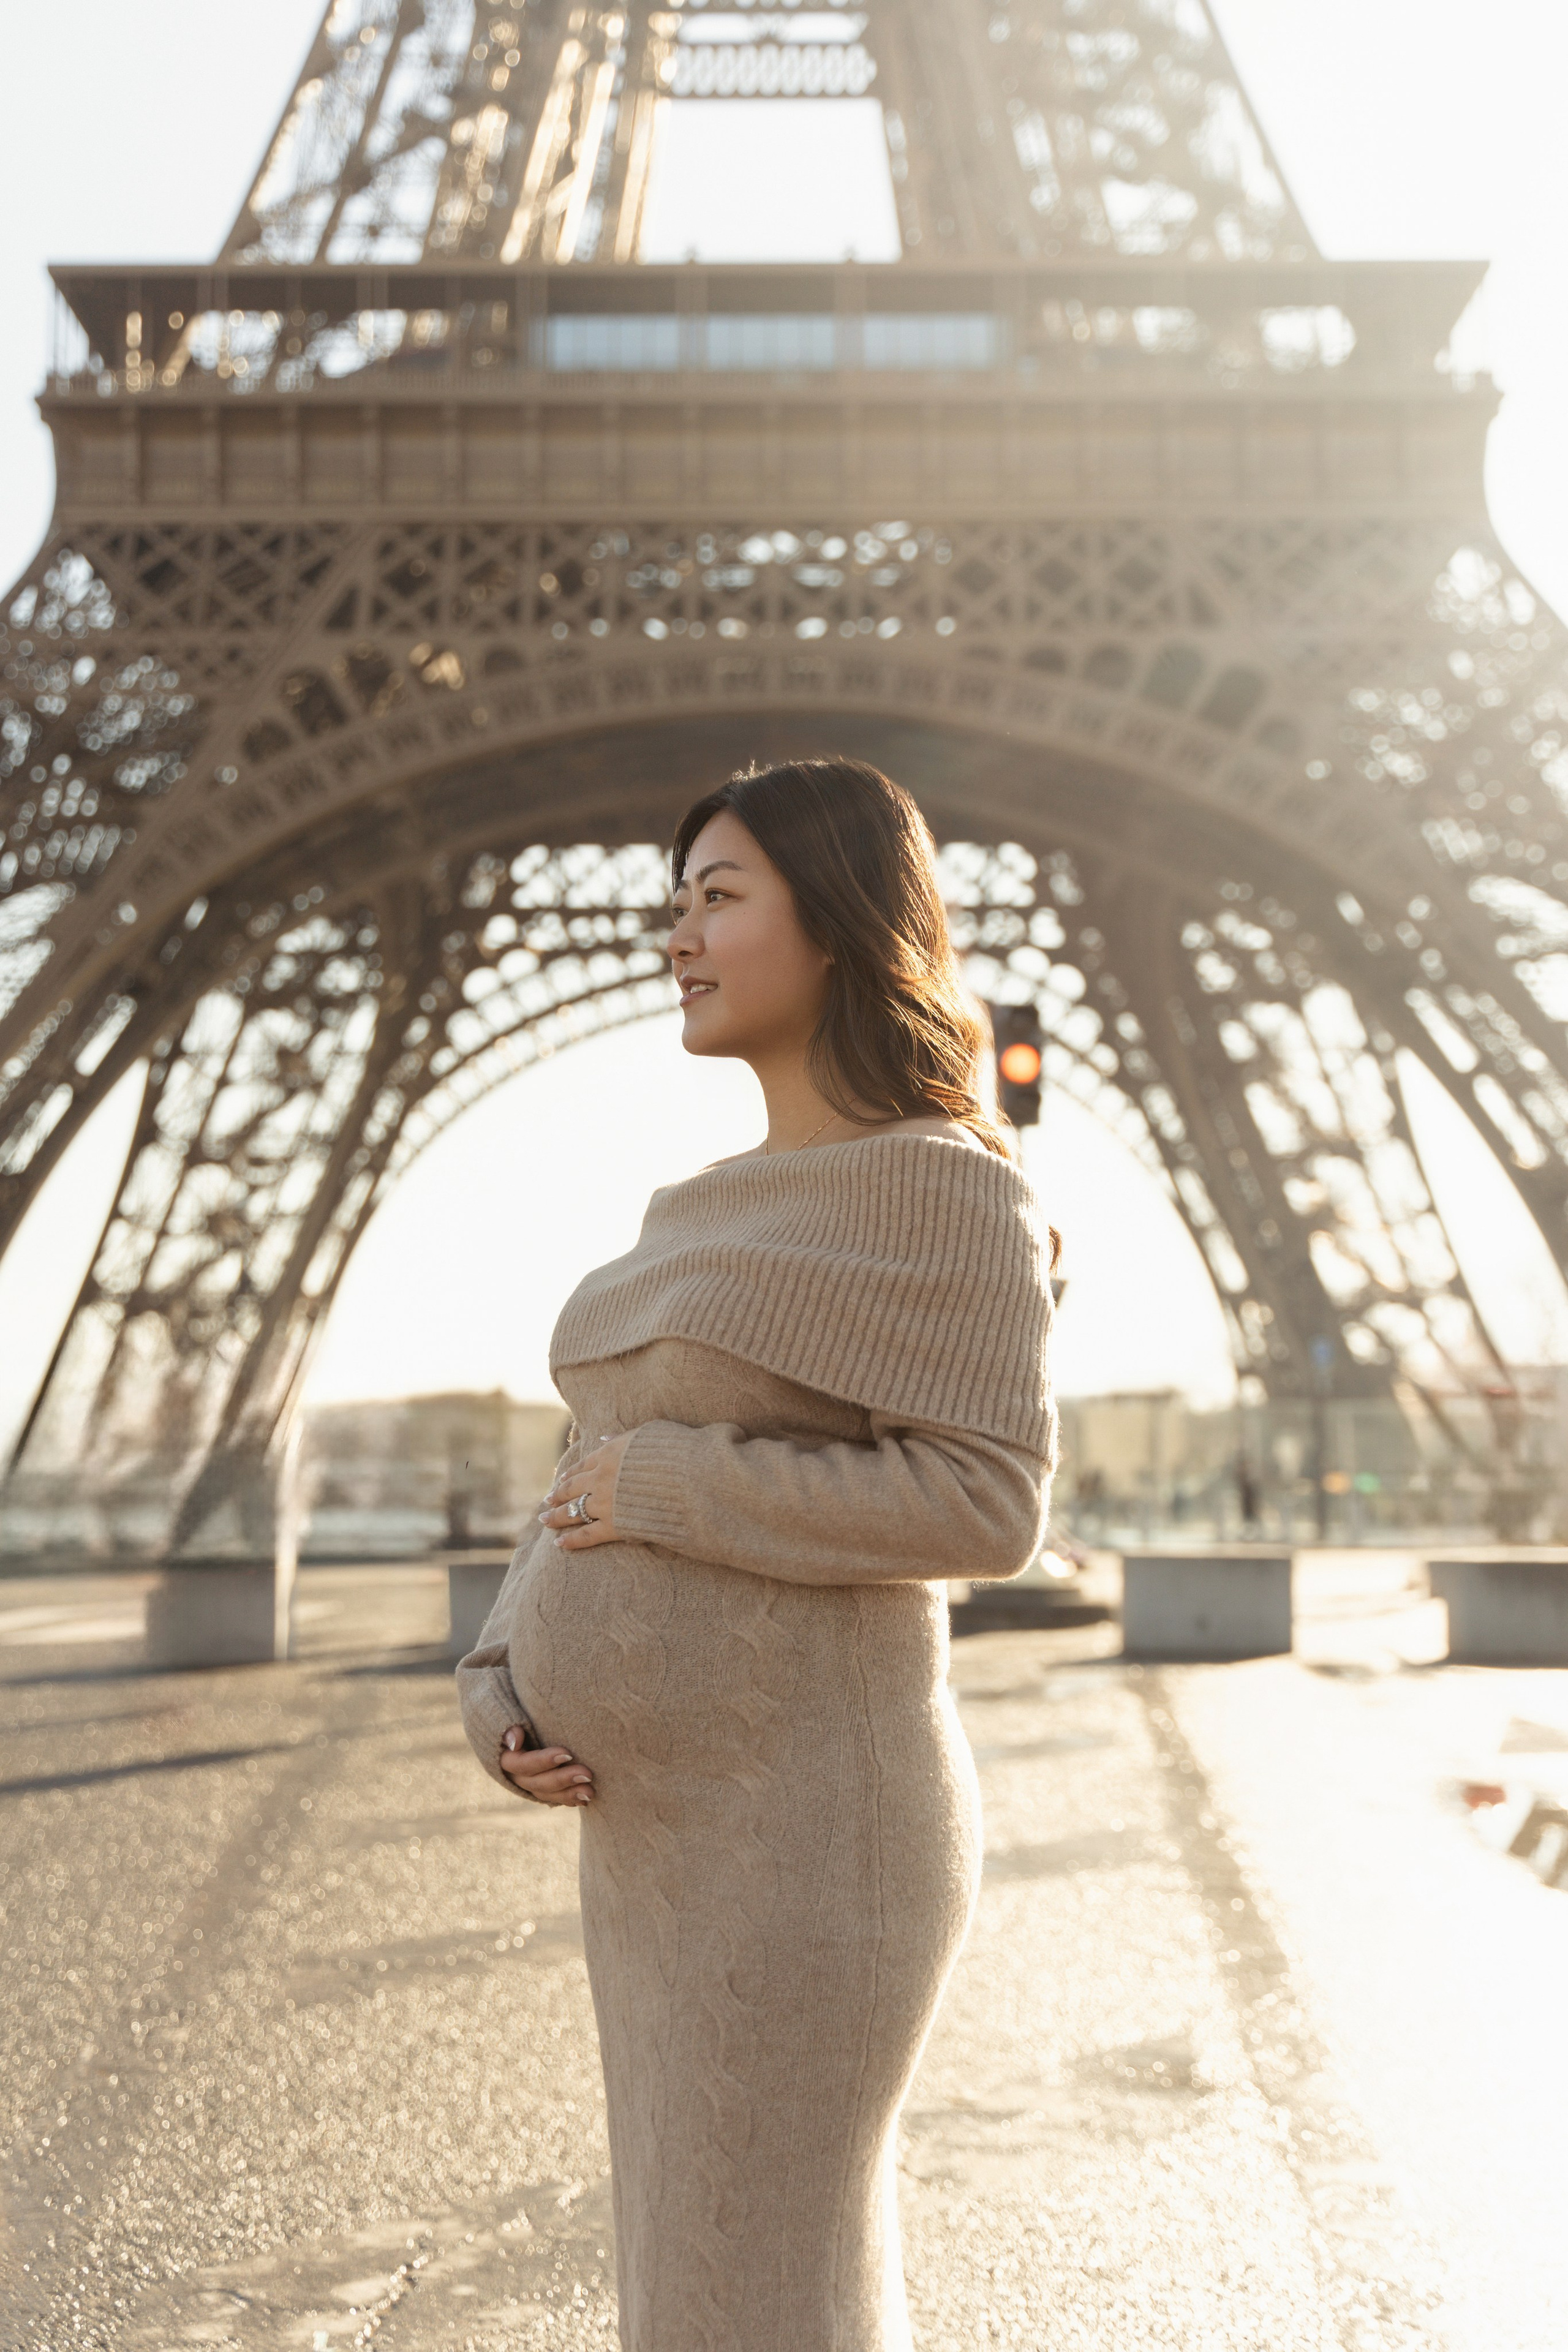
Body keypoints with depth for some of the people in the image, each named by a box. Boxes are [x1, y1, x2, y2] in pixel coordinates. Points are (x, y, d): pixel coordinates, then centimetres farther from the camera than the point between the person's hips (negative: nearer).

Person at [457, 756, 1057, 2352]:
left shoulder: (948, 1191, -11)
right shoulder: (715, 1215, 14)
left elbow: (986, 1509, -19)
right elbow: (610, 1499, 14)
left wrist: (674, 1485, -15)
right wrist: (505, 1697, -3)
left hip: (797, 1835, -9)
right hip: (672, 1823, 9)